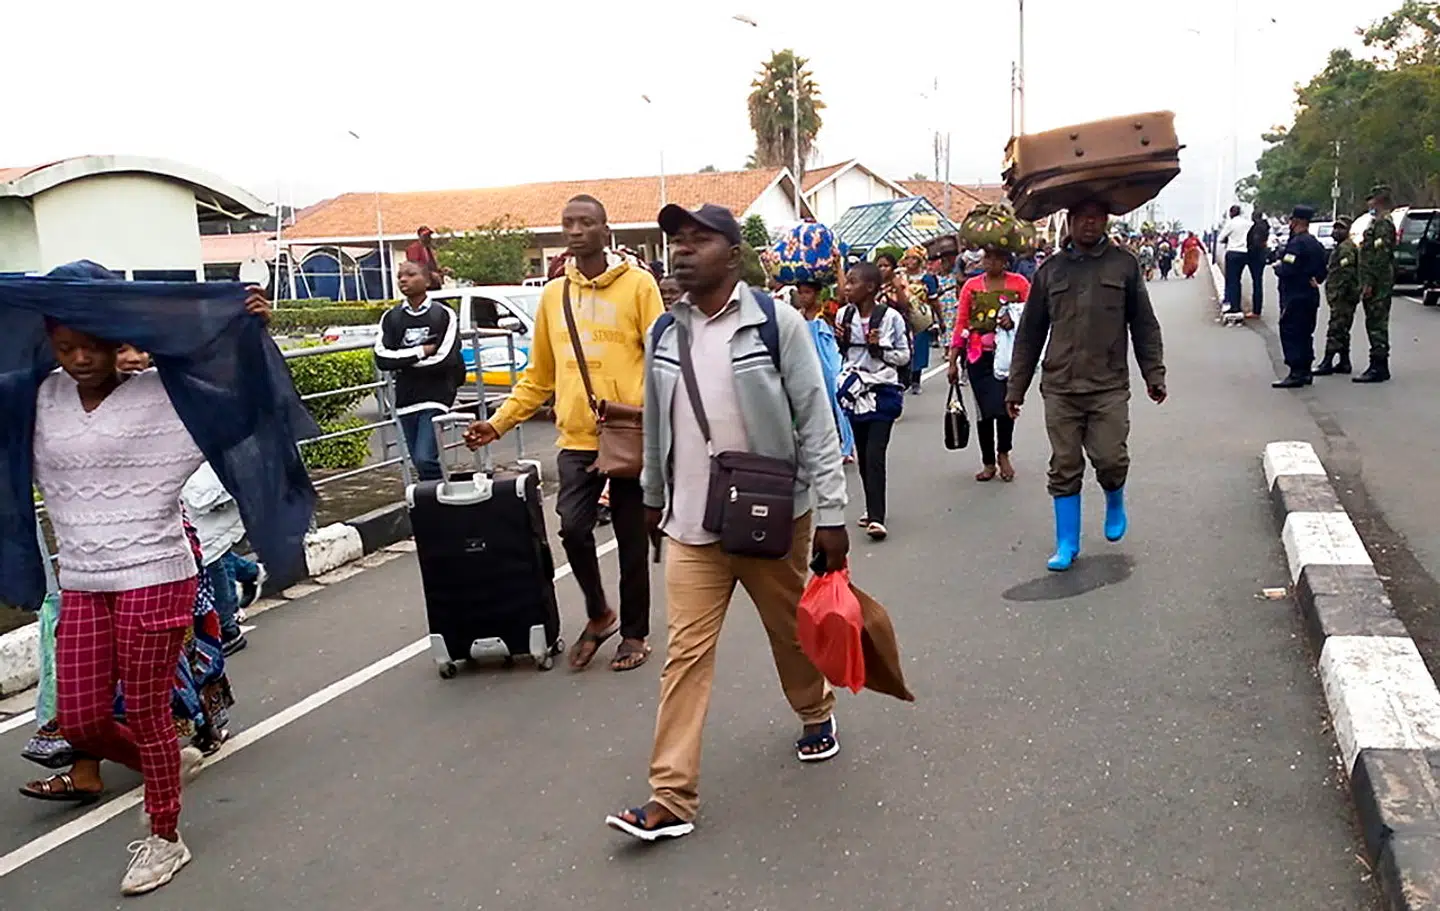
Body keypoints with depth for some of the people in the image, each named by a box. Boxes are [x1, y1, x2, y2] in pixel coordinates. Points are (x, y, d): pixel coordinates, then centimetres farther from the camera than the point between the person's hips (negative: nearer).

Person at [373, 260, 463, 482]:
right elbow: (382, 358, -5)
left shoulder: (443, 315, -3)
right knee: (419, 462, 9)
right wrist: (421, 351, -11)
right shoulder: (391, 317, 7)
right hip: (405, 399, 5)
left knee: (426, 459, -17)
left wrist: (402, 361, -5)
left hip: (435, 396, -4)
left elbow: (444, 360, -13)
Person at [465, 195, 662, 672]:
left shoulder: (638, 284, -2)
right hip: (576, 438, 3)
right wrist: (499, 422, 8)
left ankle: (635, 633, 25)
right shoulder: (553, 293, 11)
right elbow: (538, 375, 15)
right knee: (573, 528, -10)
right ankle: (598, 614, 17)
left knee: (631, 539, 7)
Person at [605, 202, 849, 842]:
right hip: (691, 524, 3)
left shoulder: (776, 323, -10)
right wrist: (653, 497, 22)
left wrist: (831, 515, -12)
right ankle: (671, 797, 2)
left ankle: (816, 713, 46)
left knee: (792, 630, 16)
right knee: (686, 652, -2)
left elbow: (815, 422, -10)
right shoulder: (663, 334, 4)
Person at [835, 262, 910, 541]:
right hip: (854, 390, 5)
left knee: (874, 454, -12)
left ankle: (876, 517, -12)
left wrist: (879, 349, -17)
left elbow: (904, 356, -2)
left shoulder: (891, 317, -9)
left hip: (882, 391, -5)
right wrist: (840, 342, -6)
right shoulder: (844, 315, 3)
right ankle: (873, 509, 24)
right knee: (862, 454, 11)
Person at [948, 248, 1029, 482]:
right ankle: (988, 463, 18)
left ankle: (1003, 454, 17)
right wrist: (953, 360, 5)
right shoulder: (971, 285, 8)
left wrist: (1014, 320, -18)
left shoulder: (1019, 283, 4)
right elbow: (961, 324, 7)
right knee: (984, 409, 5)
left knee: (1005, 404, -8)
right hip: (979, 356, 2)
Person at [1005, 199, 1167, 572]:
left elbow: (1144, 325, 10)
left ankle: (1115, 504, 27)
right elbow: (1029, 334, 11)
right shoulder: (1050, 271, 8)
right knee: (1064, 468, 3)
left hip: (1109, 387, -1)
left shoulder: (1124, 265, 6)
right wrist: (1016, 387, 9)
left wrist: (1154, 375, 5)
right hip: (1059, 388, 1)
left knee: (1110, 460, -8)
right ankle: (1067, 544, 14)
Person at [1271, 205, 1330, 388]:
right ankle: (1305, 371, 19)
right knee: (1305, 334, 15)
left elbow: (1287, 269, -23)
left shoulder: (1296, 243, -15)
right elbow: (1322, 270, 20)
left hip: (1295, 297, -10)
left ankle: (1296, 373, -12)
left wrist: (1277, 267, -5)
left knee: (1290, 332, -8)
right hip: (1311, 296, 10)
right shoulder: (1315, 243, 16)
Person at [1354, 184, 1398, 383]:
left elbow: (1381, 255, -21)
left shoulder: (1383, 224, -14)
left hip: (1377, 284, -10)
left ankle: (1379, 368, -7)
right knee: (1375, 324, 13)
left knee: (1377, 324, -8)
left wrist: (1369, 283, -23)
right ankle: (1379, 366, 18)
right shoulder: (1377, 222, 18)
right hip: (1376, 283, 10)